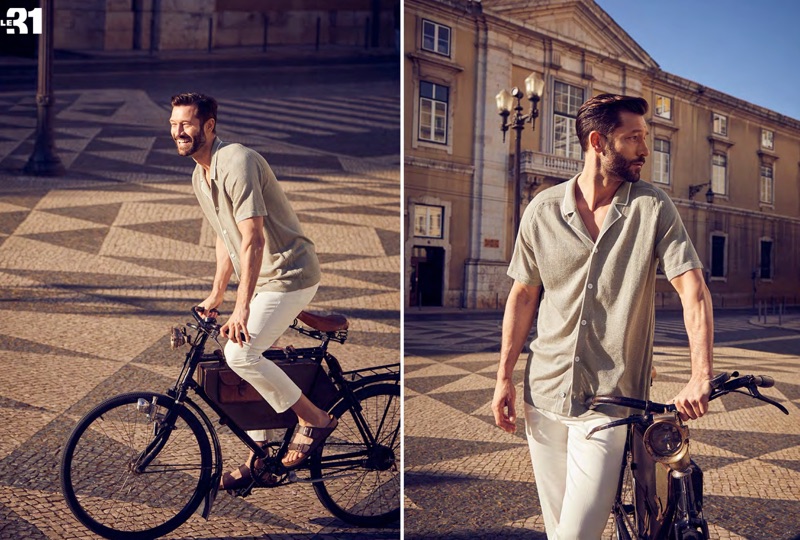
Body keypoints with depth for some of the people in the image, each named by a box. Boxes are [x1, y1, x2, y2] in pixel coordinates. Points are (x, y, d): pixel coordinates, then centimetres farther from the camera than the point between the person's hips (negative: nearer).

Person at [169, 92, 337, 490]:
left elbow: (253, 240, -27)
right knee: (246, 358, 10)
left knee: (240, 353, -20)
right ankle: (258, 457, 25)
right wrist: (215, 295, 16)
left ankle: (313, 418, -3)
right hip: (262, 277, 9)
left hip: (289, 273, -9)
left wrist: (241, 308, -30)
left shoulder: (236, 162, -20)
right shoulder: (200, 177, 10)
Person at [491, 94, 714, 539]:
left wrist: (701, 376, -22)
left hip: (609, 402, -2)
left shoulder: (653, 206, -4)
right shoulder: (543, 210, 0)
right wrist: (504, 377, 5)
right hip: (544, 393, 2)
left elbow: (693, 288, -10)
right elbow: (524, 295, 7)